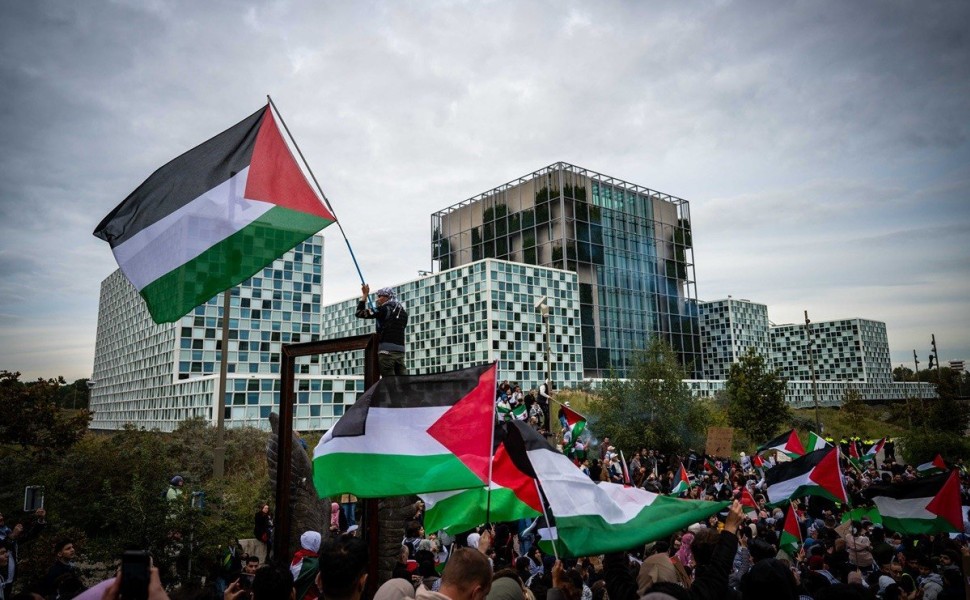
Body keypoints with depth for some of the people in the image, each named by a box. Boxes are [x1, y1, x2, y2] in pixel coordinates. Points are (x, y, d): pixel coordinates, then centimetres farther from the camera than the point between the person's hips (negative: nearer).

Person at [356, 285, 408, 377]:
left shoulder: (384, 309, 0)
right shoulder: (403, 312, 18)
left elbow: (360, 313, 1)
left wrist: (365, 295, 12)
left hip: (387, 350, -6)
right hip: (400, 350, 6)